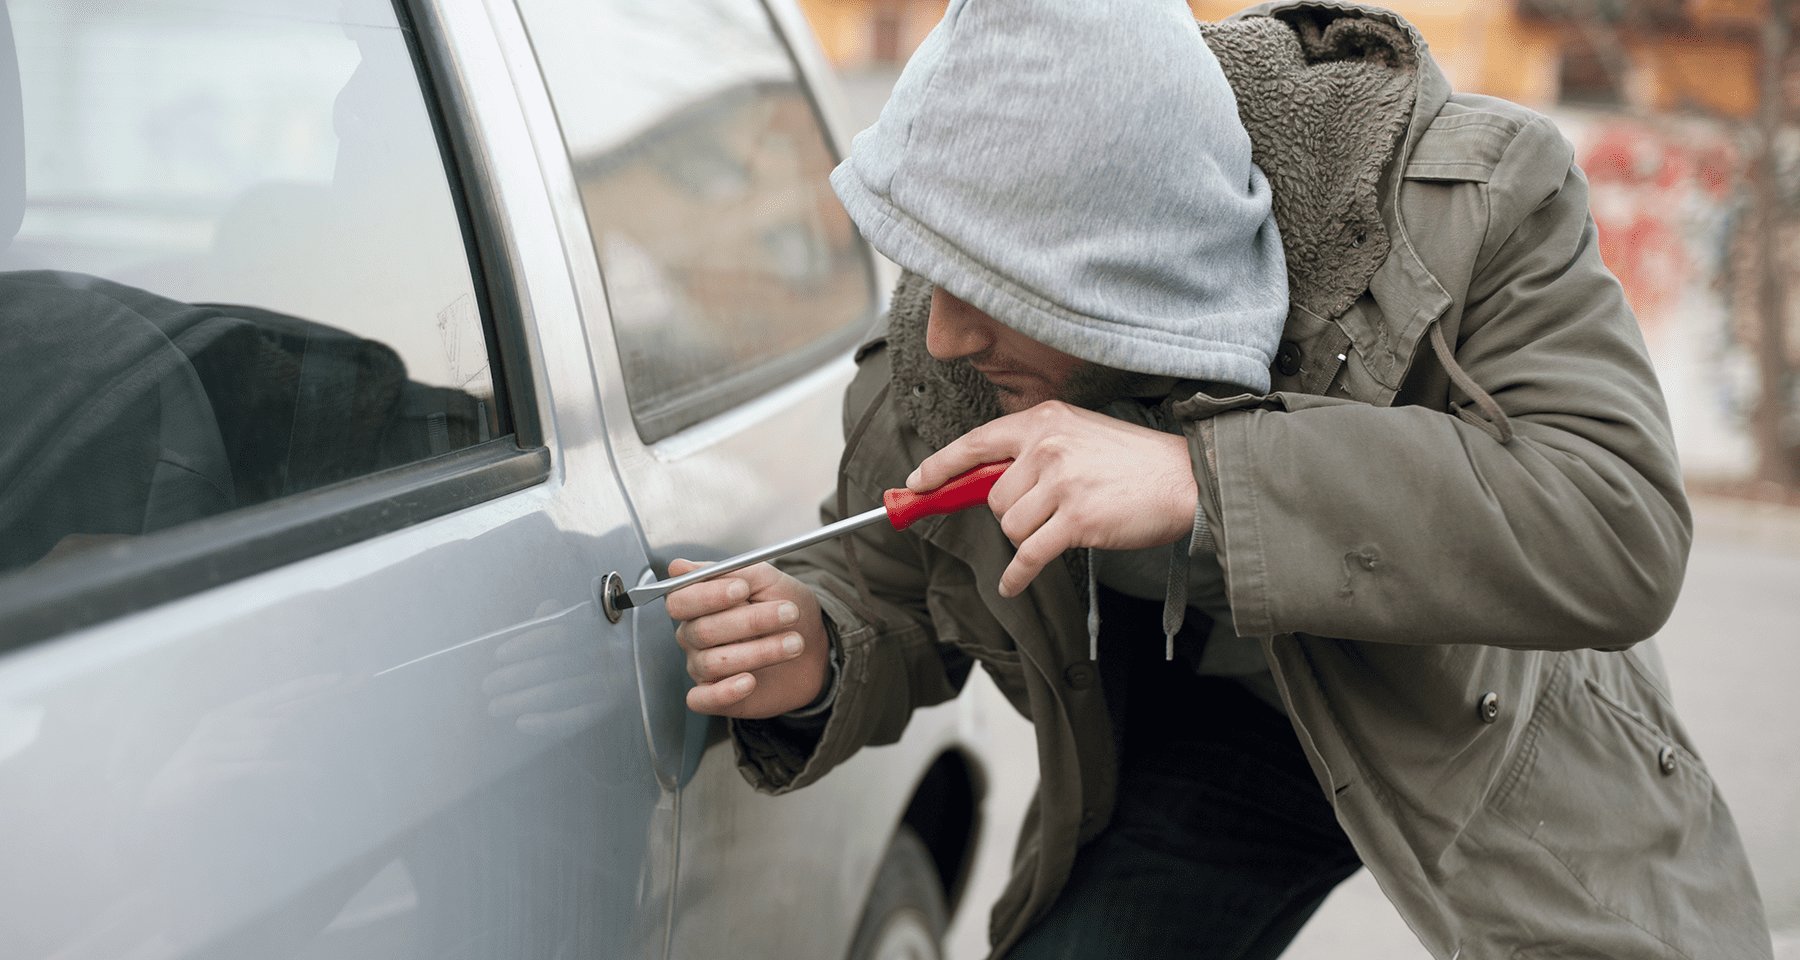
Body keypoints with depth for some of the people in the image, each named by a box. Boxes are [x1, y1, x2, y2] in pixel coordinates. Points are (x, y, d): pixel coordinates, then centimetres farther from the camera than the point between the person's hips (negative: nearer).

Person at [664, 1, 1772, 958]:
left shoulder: (1476, 199, -31)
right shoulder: (935, 362, -21)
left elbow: (1624, 527, -40)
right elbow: (884, 589, -3)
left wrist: (1203, 482, -48)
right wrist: (813, 660, -30)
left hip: (1494, 734, -1)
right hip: (1204, 736, 2)